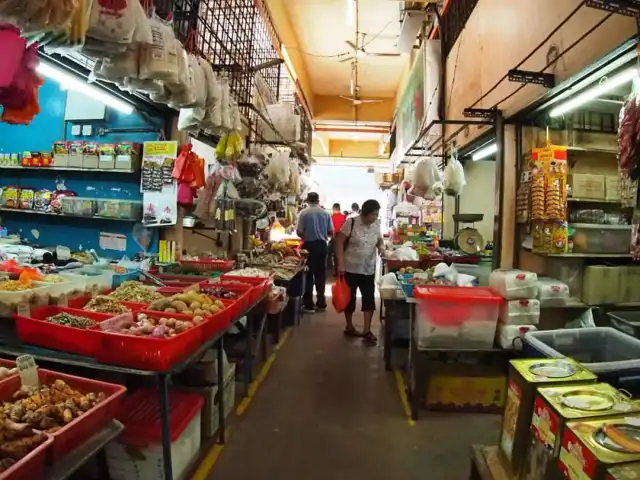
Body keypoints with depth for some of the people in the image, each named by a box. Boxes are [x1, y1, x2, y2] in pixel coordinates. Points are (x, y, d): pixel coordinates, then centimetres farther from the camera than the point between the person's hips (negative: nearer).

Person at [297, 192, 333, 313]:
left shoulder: (304, 213, -8)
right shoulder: (325, 213, 0)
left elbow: (299, 232, -9)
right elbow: (331, 231, 2)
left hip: (309, 245, -3)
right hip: (322, 245, 3)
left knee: (308, 274, 5)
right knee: (321, 274, 13)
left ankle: (309, 305, 7)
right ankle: (321, 303, 20)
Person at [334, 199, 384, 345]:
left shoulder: (376, 225, 2)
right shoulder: (351, 223, -13)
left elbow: (380, 240, 18)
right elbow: (339, 243, -10)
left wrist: (381, 246, -7)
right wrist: (340, 264, -16)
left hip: (369, 270, 4)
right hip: (350, 268, -4)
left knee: (369, 299, 1)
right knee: (350, 298, 9)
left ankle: (367, 331, 10)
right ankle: (349, 327, 27)